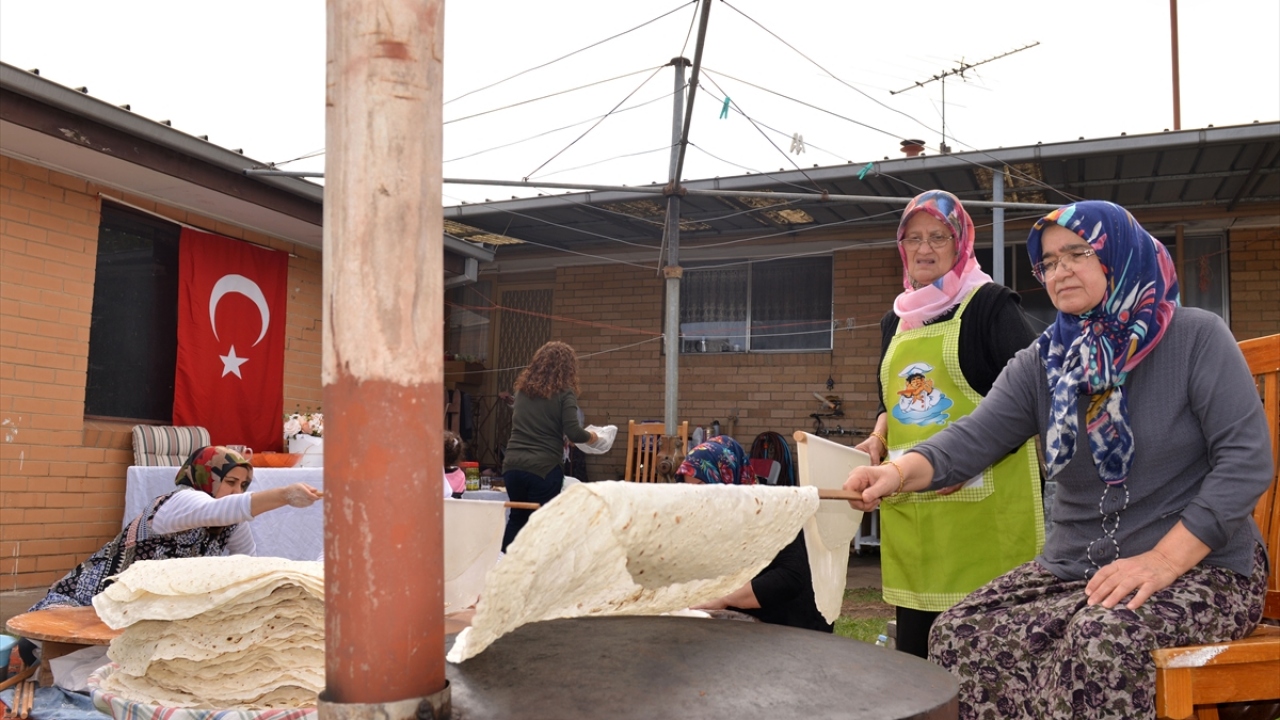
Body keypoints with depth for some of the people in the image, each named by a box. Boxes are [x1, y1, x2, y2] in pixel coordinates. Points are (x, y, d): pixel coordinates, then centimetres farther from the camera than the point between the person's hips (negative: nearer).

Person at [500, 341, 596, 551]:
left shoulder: (522, 389, 12)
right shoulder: (564, 393, -6)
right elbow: (573, 433, -13)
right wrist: (590, 436, 8)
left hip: (512, 465, 5)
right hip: (543, 468, -5)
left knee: (517, 517, 21)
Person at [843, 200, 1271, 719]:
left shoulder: (1196, 337, -5)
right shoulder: (1041, 364, 7)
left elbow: (1247, 460, -11)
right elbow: (972, 439, -6)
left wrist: (1165, 560, -21)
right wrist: (899, 472, -28)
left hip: (1201, 568, -4)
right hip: (1073, 569, 5)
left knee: (1101, 642, -34)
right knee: (960, 636, -17)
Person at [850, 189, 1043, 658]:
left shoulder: (989, 304, -1)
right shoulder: (896, 320, 18)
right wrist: (878, 439, 6)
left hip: (983, 499, -6)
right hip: (909, 508, 6)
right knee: (912, 642, 9)